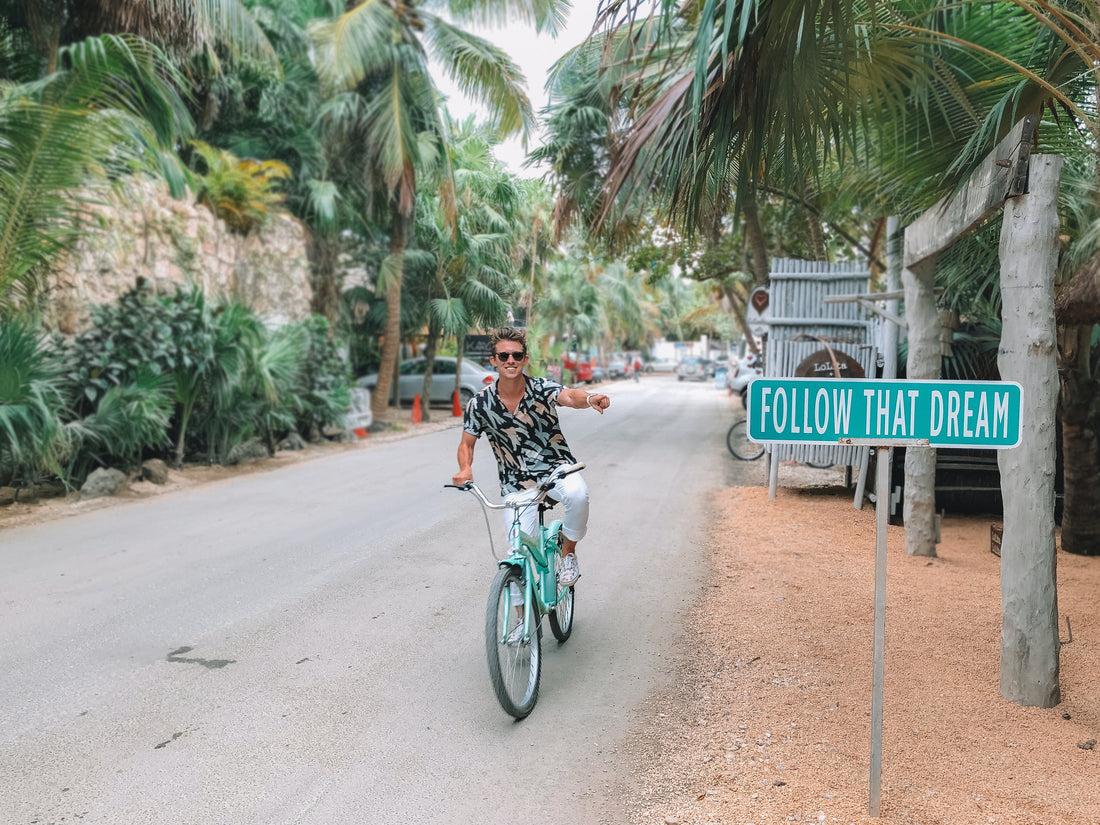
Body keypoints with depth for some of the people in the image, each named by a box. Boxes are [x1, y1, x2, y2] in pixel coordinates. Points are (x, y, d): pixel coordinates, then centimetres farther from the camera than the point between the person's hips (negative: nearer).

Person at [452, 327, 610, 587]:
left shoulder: (542, 388, -13)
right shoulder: (480, 404, -9)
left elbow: (569, 396, -34)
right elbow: (466, 443, 2)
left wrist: (589, 398, -58)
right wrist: (465, 469, -20)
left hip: (557, 468, -1)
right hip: (516, 483, 1)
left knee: (577, 494, -34)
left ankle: (568, 552, -7)